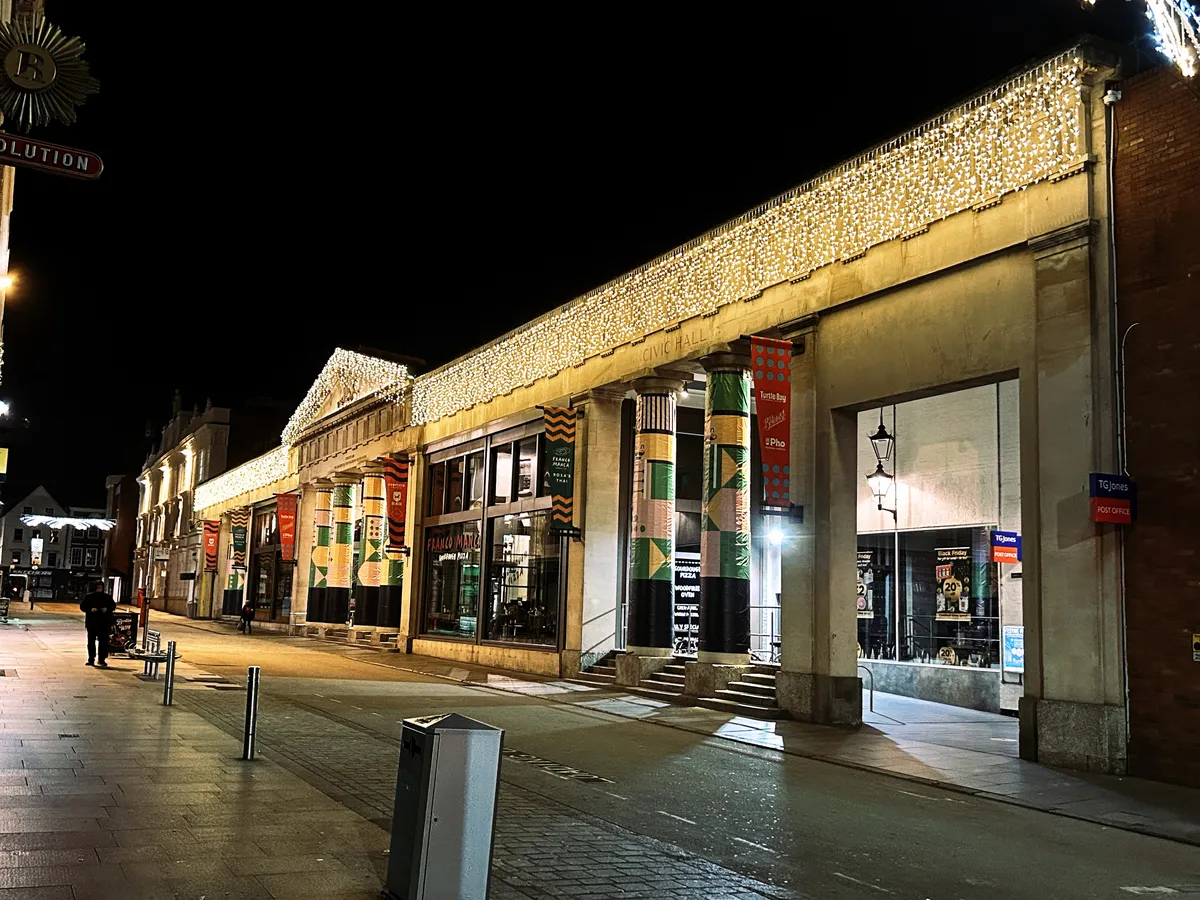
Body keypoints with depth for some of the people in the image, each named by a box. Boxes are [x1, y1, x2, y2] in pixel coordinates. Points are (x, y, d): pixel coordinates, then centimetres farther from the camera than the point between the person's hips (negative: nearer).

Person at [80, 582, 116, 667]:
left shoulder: (107, 597, 5)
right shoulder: (89, 597, 3)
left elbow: (113, 606, 11)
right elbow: (82, 606, 3)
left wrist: (107, 609, -9)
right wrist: (90, 609, -14)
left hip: (104, 623, 0)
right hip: (91, 622, 0)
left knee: (103, 641, -3)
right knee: (91, 641, 5)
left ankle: (102, 660, 2)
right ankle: (91, 659, 13)